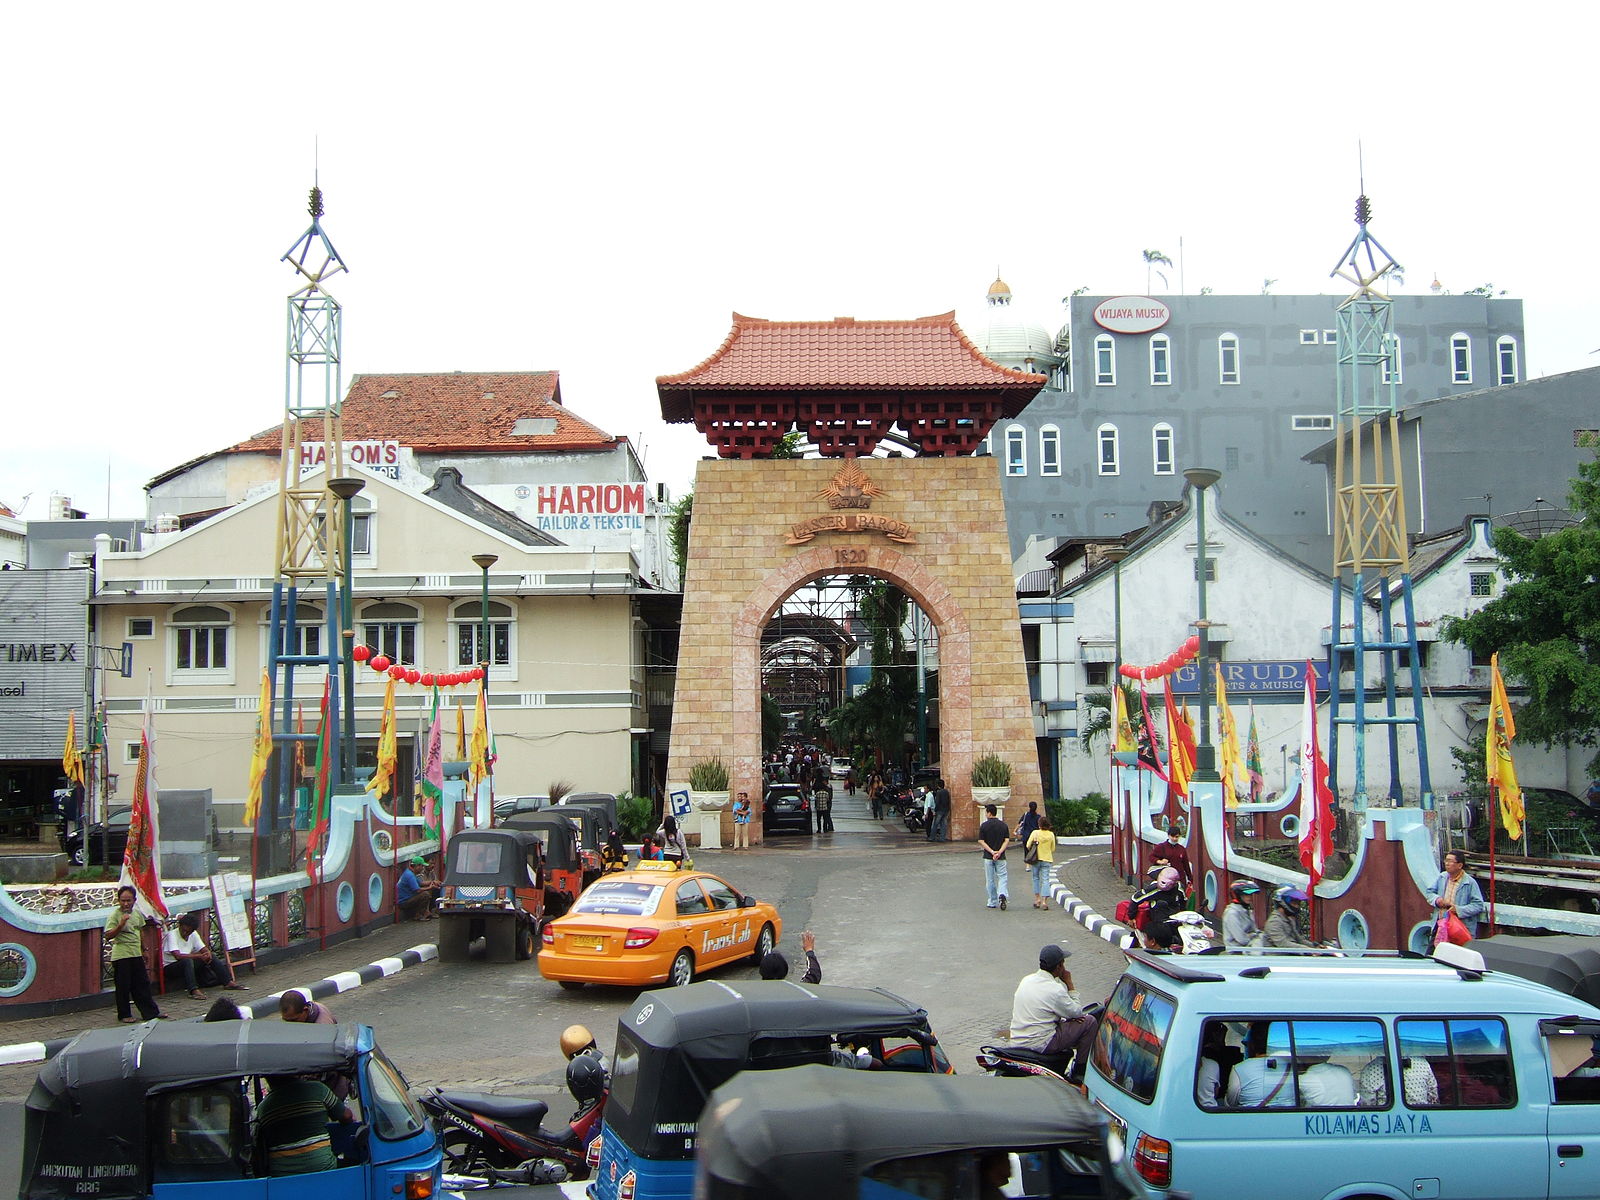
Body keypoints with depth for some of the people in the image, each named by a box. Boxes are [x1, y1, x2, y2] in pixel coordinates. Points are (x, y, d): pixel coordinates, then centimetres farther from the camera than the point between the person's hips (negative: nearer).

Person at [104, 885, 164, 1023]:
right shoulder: (115, 915, -11)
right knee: (123, 986, 2)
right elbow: (108, 936, -18)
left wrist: (144, 949, 22)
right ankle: (124, 1015, 14)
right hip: (121, 956, -6)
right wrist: (121, 925, -30)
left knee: (142, 984, 11)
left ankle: (151, 1012, 17)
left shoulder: (137, 913, 7)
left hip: (136, 954, 6)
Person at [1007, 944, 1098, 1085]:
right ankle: (1078, 1073, 10)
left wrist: (1067, 1016, 7)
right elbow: (1077, 1012, -5)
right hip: (1039, 1044, -8)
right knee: (1090, 1022, 0)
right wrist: (1069, 983, 0)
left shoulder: (1026, 979, 5)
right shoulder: (1055, 989, -20)